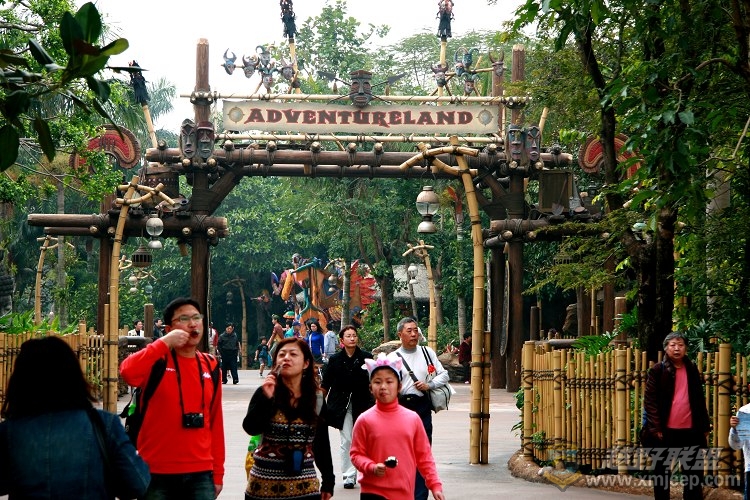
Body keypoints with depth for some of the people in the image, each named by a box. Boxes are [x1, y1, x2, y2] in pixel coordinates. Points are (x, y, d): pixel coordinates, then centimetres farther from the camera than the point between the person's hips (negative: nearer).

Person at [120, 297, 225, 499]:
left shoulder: (210, 366, 9)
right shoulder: (157, 359, -4)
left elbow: (215, 422, 11)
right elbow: (128, 373, -26)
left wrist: (218, 472, 10)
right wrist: (165, 343, -21)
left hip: (200, 473, 4)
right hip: (157, 473, -4)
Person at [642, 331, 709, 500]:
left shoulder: (692, 370, 10)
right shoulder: (657, 371, -3)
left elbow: (700, 400, 15)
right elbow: (650, 401, -7)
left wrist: (704, 426, 10)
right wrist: (655, 427, -15)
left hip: (690, 430, 4)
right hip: (664, 431, -4)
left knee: (694, 473, 7)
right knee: (661, 473, 6)